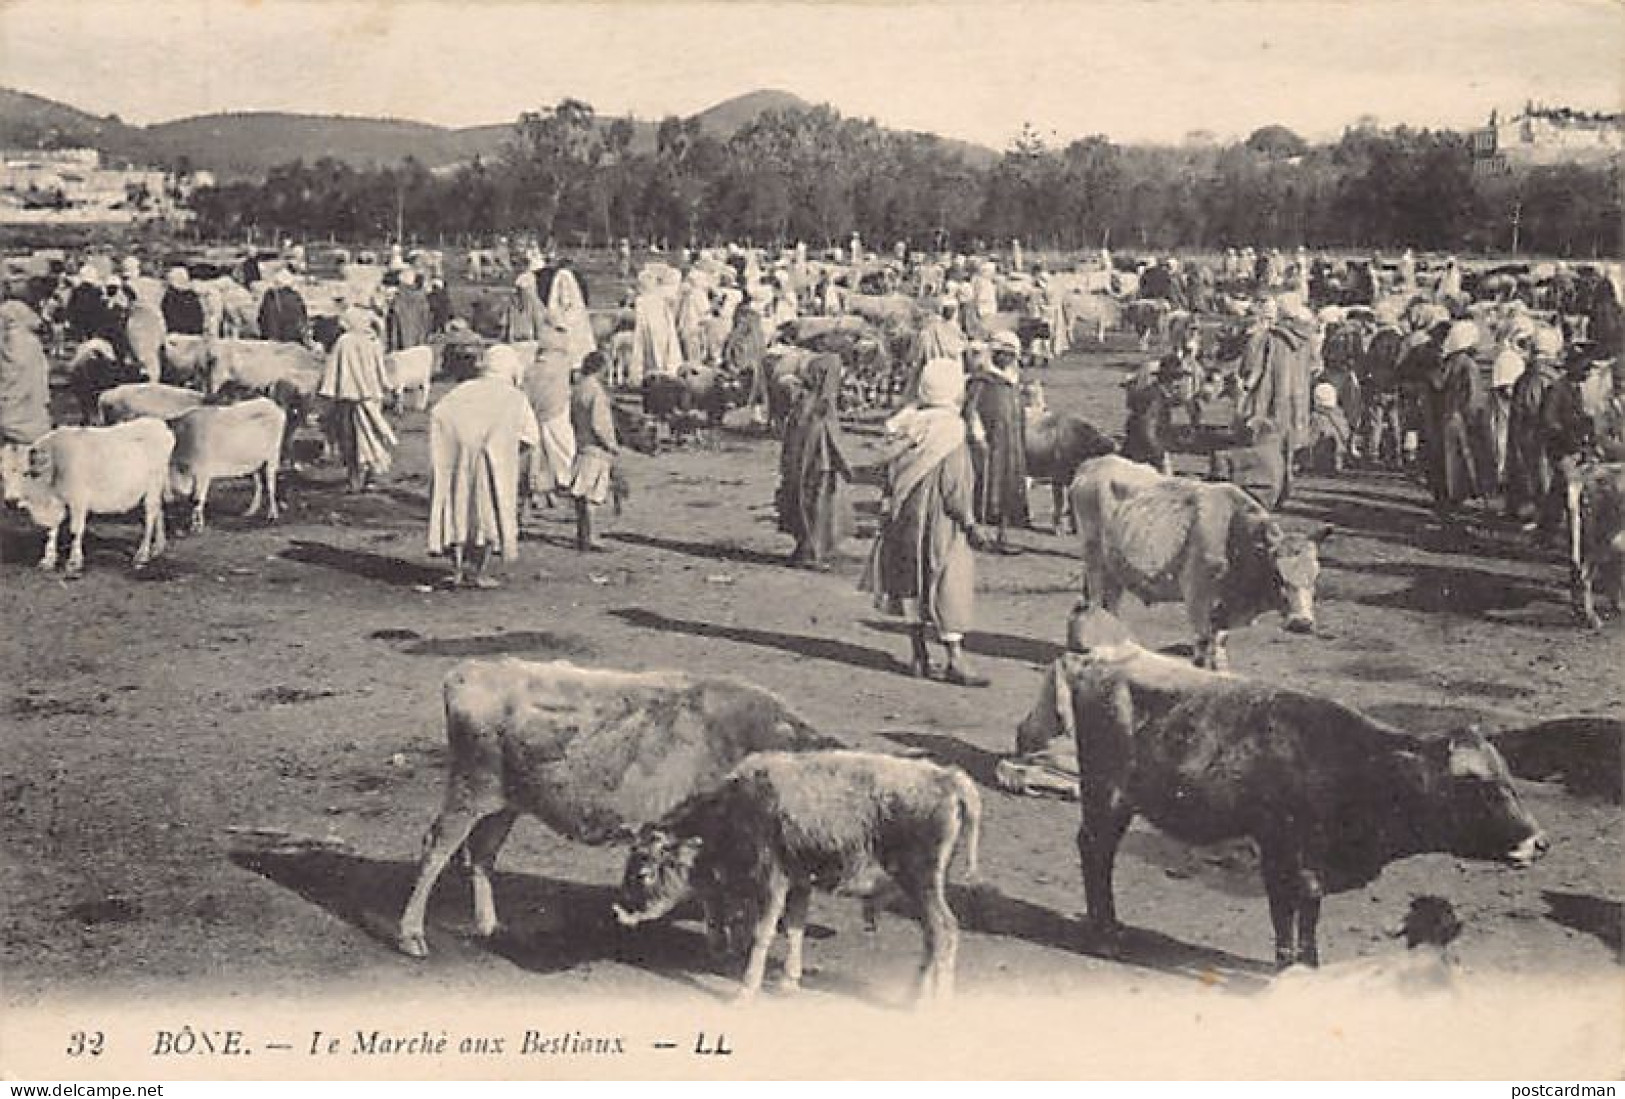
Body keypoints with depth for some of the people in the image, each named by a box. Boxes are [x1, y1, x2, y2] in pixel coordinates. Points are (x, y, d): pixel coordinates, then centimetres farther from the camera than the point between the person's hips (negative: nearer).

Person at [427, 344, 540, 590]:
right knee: (489, 511, 7)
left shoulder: (464, 389, 18)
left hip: (455, 453, 2)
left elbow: (436, 414, 3)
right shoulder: (515, 397, 15)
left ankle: (457, 571, 3)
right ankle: (480, 573, 1)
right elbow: (532, 438, 7)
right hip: (495, 456, -2)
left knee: (458, 507, 9)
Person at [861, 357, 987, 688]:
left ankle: (920, 656, 20)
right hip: (941, 524, -7)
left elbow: (892, 475, 8)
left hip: (907, 521, 7)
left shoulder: (908, 427, 2)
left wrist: (890, 509, 16)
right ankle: (955, 661, -1)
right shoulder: (948, 431, -18)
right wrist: (967, 518, -5)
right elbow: (955, 486, -17)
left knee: (916, 587, 14)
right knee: (949, 589, -2)